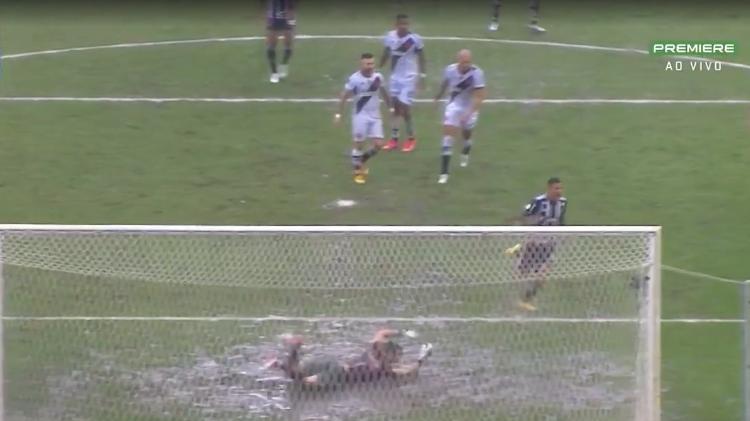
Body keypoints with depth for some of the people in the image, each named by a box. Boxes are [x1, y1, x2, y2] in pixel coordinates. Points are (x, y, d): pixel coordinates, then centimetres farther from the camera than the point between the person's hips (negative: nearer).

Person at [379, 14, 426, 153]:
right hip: (395, 77, 5)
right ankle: (394, 139, 16)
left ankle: (411, 139, 11)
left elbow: (421, 57, -7)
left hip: (409, 77, -5)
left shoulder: (415, 39, -15)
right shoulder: (390, 36, -3)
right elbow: (386, 54, 11)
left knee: (404, 107, -6)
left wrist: (422, 75, -10)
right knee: (395, 107, 9)